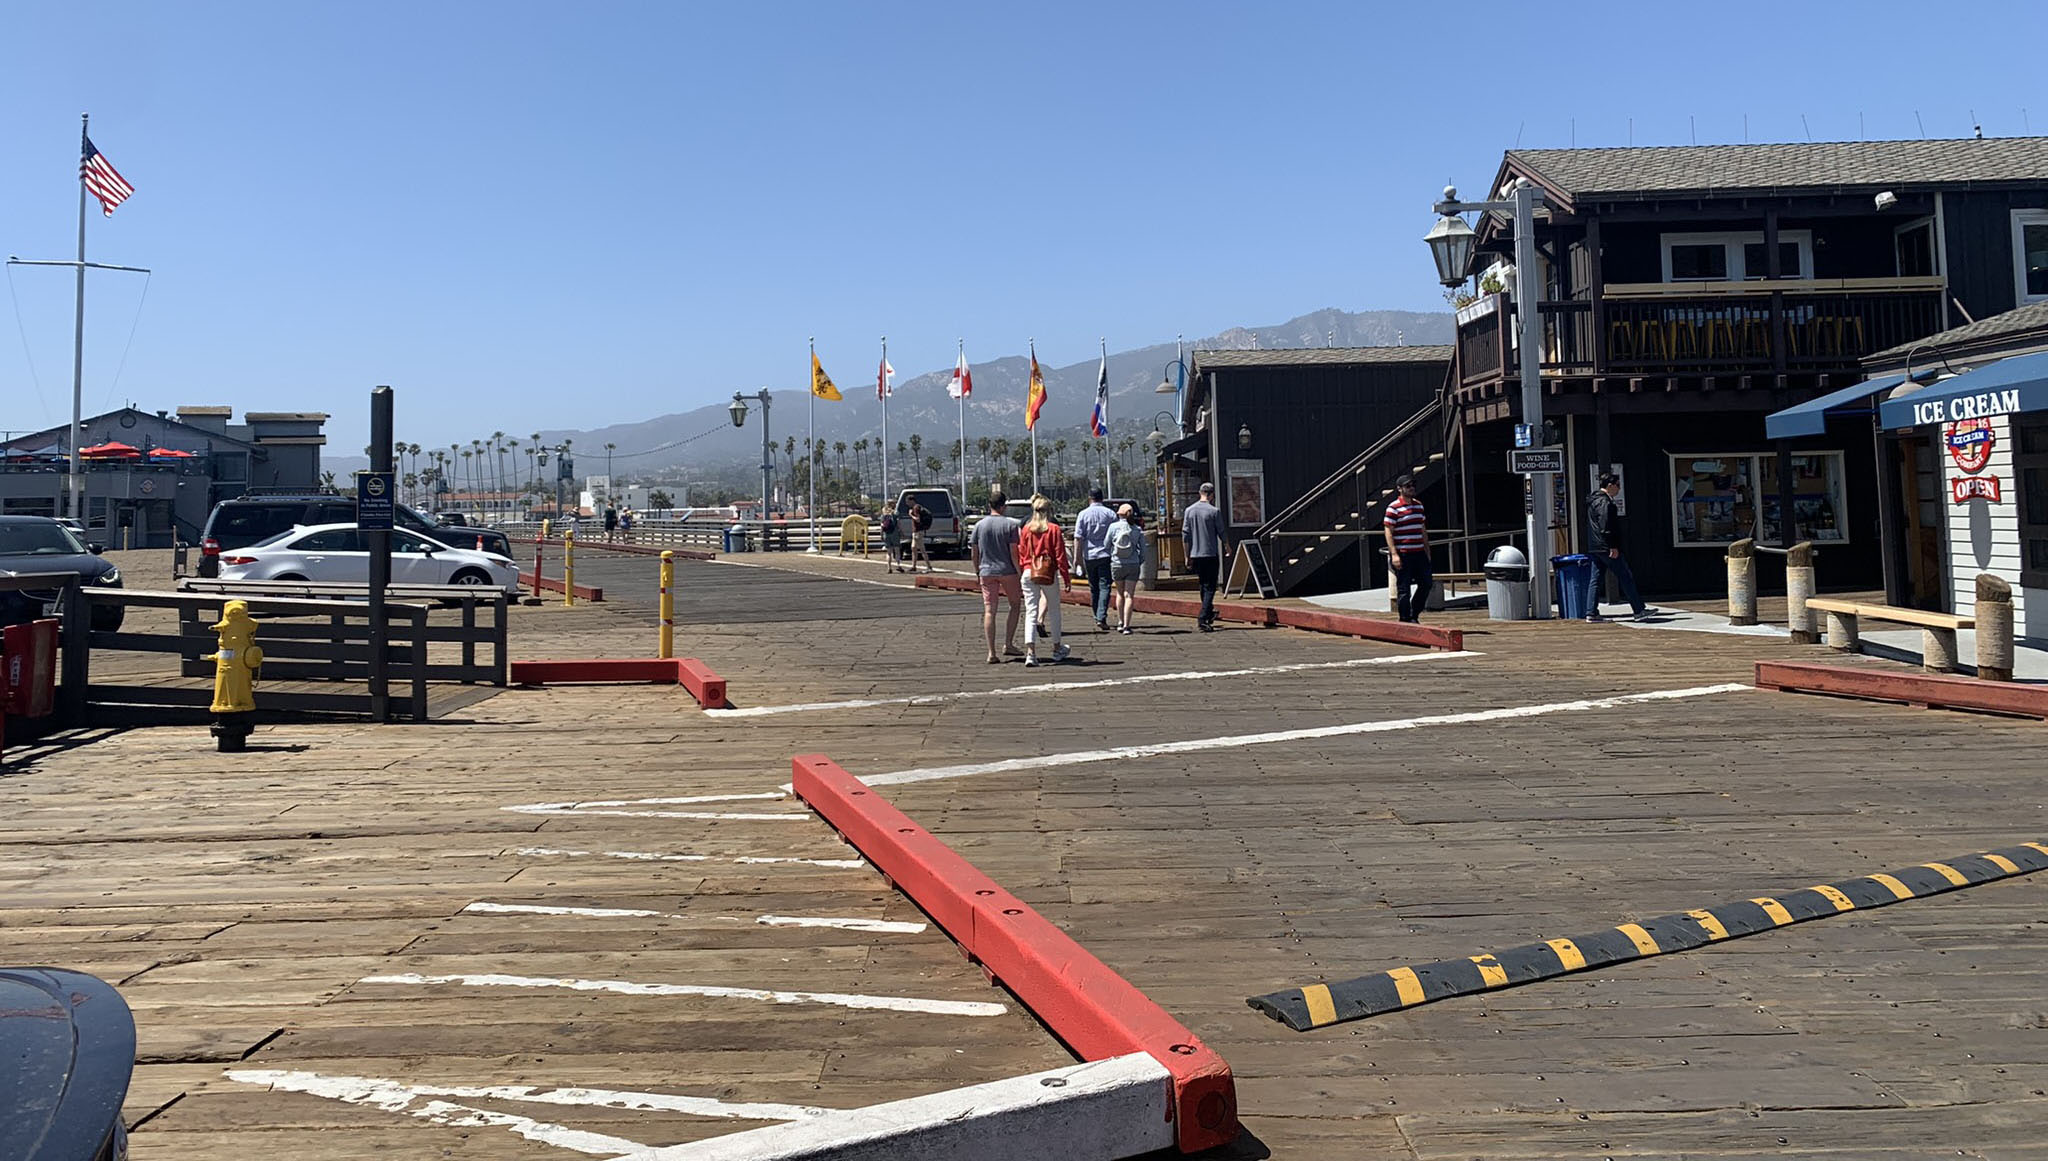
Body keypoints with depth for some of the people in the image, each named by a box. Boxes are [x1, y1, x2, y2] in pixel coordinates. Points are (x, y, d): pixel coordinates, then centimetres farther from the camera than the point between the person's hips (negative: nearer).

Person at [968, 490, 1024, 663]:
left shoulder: (980, 525, 3)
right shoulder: (1010, 524, -7)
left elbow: (974, 552, 6)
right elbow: (1014, 552, -10)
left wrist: (977, 571, 19)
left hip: (987, 573, 3)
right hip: (1007, 571, -2)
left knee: (989, 611, 1)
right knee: (1015, 604, 17)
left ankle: (991, 653, -3)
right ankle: (1008, 644, 12)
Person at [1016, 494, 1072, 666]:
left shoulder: (1026, 529, 4)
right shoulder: (1054, 529, -4)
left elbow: (1021, 554, 7)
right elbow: (1060, 556, -4)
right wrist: (1066, 578, 0)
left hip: (1028, 573, 2)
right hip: (1049, 574, -2)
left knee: (1030, 612, -1)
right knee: (1054, 610, 14)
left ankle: (1030, 652, -14)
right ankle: (1057, 649, 27)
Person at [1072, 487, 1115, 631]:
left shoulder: (1083, 514, -1)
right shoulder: (1110, 514, 1)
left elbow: (1078, 538, -5)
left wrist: (1077, 557, -2)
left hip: (1089, 556, 1)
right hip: (1106, 555, -1)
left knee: (1093, 588, 12)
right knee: (1104, 587, -3)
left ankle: (1098, 618, 19)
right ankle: (1101, 618, -16)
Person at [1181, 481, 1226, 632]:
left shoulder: (1189, 510, 5)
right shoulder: (1214, 511, -8)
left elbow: (1185, 535, 5)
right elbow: (1221, 533, -2)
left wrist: (1187, 556, 11)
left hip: (1195, 555, 5)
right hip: (1211, 554, -5)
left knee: (1203, 585, 19)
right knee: (1210, 587, -3)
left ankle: (1209, 613, 31)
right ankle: (1202, 619, -13)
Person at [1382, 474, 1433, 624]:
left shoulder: (1418, 505, 14)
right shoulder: (1393, 508, -8)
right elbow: (1388, 532, -11)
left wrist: (1427, 552, 20)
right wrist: (1394, 554, -18)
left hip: (1419, 553, 7)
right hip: (1403, 555, -7)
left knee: (1427, 583, 7)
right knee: (1404, 589, -1)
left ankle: (1414, 615, 22)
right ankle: (1405, 620, 9)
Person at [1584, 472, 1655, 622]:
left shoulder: (1593, 501, 18)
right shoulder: (1605, 502, -14)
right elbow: (1606, 527, -21)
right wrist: (1613, 547, -22)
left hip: (1594, 548, 10)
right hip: (1606, 547, -10)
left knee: (1596, 580, 7)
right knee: (1626, 578, -3)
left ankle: (1591, 613, 3)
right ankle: (1639, 611, 0)